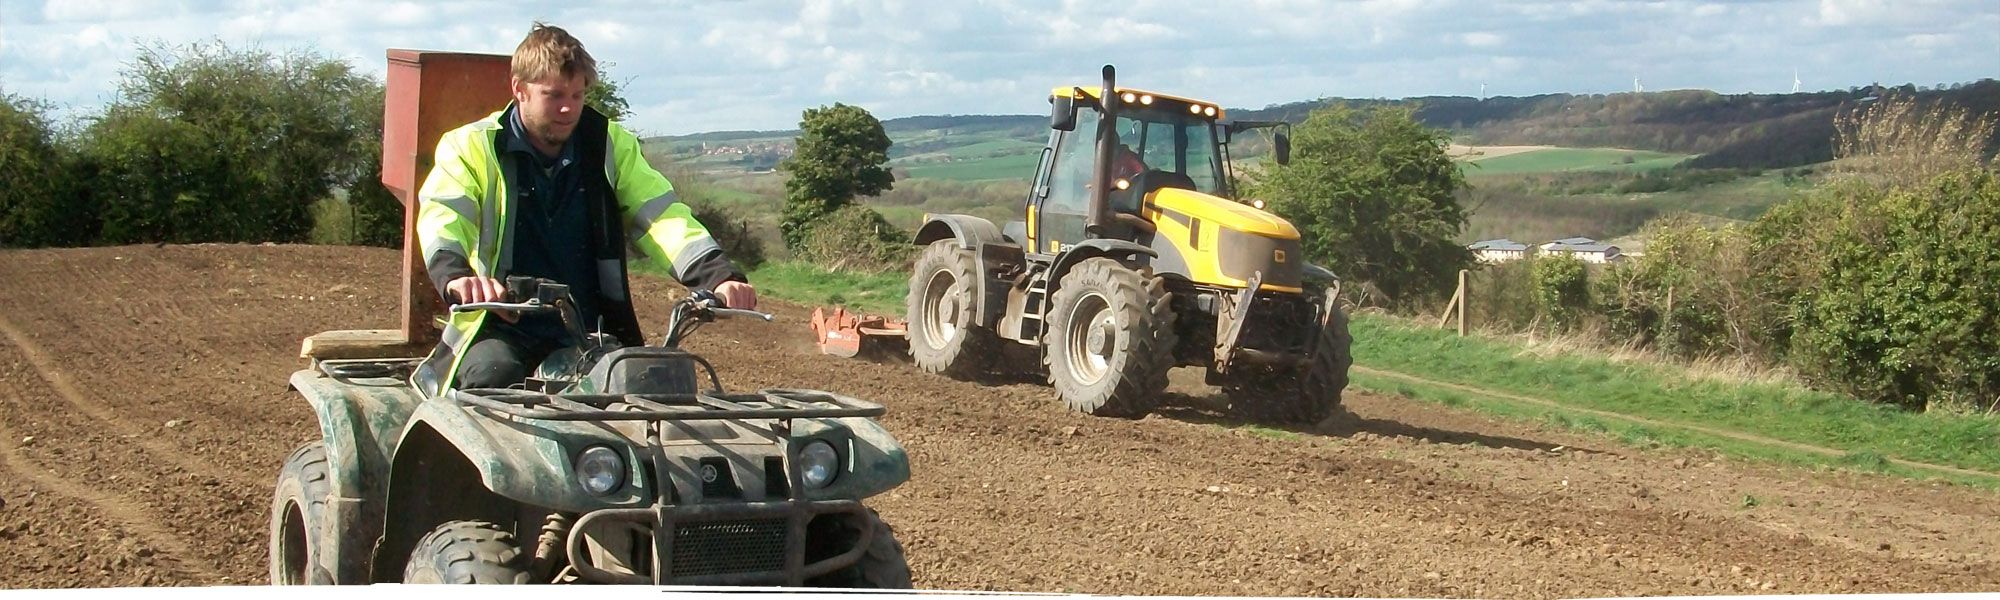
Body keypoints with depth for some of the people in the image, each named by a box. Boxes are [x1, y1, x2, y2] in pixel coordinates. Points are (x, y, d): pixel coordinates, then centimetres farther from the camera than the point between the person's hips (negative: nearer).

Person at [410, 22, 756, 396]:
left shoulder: (611, 146, 10)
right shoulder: (473, 147, 1)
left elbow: (661, 217, -1)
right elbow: (441, 219, -15)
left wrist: (720, 277, -20)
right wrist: (456, 277, -39)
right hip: (501, 330, -2)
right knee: (495, 375, -34)